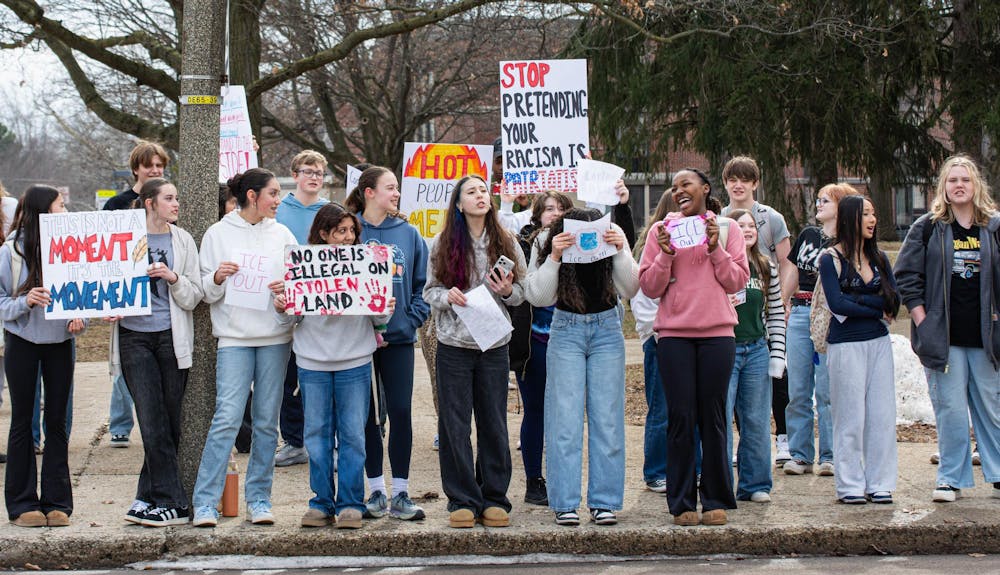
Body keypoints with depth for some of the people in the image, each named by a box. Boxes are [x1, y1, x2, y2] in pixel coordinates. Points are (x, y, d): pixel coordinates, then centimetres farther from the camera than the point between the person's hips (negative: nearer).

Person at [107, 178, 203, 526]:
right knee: (153, 422, -8)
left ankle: (151, 497, 14)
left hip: (171, 337, 2)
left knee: (169, 422, 3)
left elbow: (193, 297, 4)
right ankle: (172, 503, -7)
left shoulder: (182, 241, 8)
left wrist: (173, 278, -14)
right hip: (134, 336, -1)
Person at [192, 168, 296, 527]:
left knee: (267, 420, 5)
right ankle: (205, 503, -7)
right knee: (227, 417, -11)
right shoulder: (218, 234, 3)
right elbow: (206, 293, 5)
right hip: (234, 336, -3)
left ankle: (259, 498, 14)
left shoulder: (282, 234, 11)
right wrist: (217, 278, -16)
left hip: (276, 336, 3)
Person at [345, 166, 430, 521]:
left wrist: (412, 320, -6)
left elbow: (421, 283, 9)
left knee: (401, 412, -2)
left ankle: (400, 494, 5)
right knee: (368, 414, 6)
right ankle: (377, 491, 15)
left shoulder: (408, 234, 8)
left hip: (399, 336, 2)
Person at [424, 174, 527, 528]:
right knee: (454, 425, 1)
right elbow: (429, 291, 6)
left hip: (494, 343, 1)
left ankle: (494, 499, 14)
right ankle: (462, 500, 9)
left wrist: (507, 291, -10)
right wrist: (447, 296, -14)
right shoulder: (443, 244, 1)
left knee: (494, 424, 4)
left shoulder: (506, 243, 5)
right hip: (453, 345, -1)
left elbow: (522, 293, 11)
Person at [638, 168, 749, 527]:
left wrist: (716, 248, -7)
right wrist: (666, 254, -10)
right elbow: (649, 287, 4)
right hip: (673, 333, 0)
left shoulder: (726, 228, 9)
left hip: (716, 333, 0)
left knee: (713, 417, 2)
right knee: (681, 417, -1)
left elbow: (738, 281, 4)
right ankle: (681, 503, 5)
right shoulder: (661, 231, 8)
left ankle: (716, 500, 10)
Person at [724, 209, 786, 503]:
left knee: (757, 421, 8)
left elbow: (776, 315, 12)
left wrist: (777, 355, 6)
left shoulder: (767, 268, 8)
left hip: (757, 351, 4)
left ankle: (754, 484, 18)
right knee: (721, 420, -2)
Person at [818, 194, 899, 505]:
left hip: (879, 342, 5)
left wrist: (857, 299, -13)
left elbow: (893, 301, 1)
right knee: (850, 418, -1)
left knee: (882, 414, 4)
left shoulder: (879, 258, 11)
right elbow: (837, 304, -15)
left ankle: (880, 484, 11)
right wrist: (877, 310, -7)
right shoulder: (831, 258, -4)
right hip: (846, 345, -5)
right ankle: (850, 486, 7)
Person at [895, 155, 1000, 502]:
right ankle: (952, 479, 8)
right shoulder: (928, 228, 2)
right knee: (950, 410, -1)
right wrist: (921, 318, -5)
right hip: (944, 336, -2)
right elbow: (906, 274, 2)